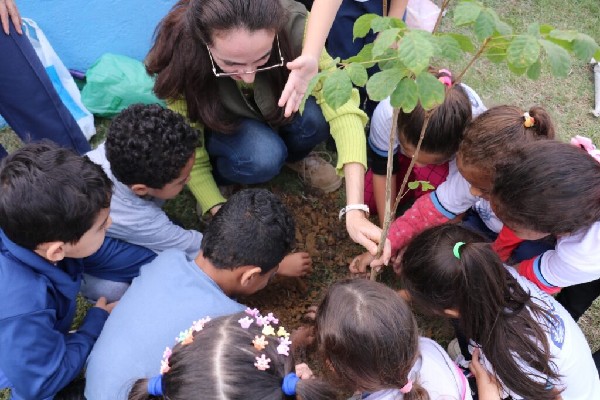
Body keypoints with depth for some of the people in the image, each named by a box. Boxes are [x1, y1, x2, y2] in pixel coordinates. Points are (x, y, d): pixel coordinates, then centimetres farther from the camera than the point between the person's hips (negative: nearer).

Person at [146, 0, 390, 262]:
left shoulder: (291, 24, -34)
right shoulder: (181, 58, -33)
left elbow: (341, 107, -40)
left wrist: (355, 210, -48)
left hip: (278, 109, 2)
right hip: (220, 125, -1)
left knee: (316, 115, -32)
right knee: (263, 156, -34)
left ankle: (294, 157, 2)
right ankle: (218, 176, 0)